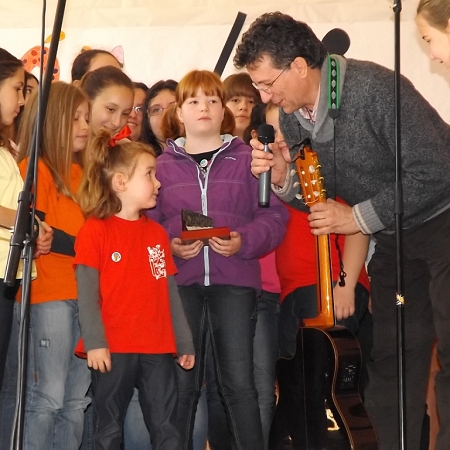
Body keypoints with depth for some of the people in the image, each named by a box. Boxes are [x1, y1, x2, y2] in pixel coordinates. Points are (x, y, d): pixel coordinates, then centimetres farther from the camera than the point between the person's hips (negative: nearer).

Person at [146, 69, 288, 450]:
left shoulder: (247, 159, 6)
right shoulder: (163, 165, 9)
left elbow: (274, 215, 2)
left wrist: (244, 241, -14)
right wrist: (169, 247, -11)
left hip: (234, 280, -1)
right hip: (180, 281, 1)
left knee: (239, 381, -2)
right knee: (182, 382, 5)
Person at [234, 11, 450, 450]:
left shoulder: (374, 89, -26)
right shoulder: (291, 118, -2)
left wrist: (359, 218, -21)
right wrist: (282, 177, -14)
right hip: (392, 233, 7)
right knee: (391, 357, 9)